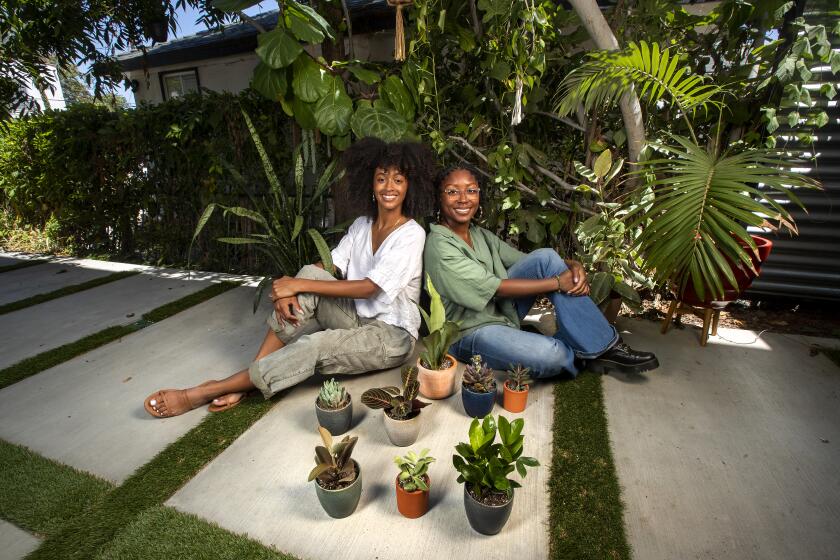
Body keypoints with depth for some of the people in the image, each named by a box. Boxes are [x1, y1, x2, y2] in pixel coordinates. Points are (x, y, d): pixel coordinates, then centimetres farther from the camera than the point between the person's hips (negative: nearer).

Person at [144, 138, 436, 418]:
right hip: (358, 319, 6)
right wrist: (288, 290, -19)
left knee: (316, 346, -30)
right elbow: (326, 267, 2)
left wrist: (298, 285, -18)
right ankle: (249, 375, -15)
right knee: (310, 274, -18)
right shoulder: (362, 225, 7)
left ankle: (200, 394, -15)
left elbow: (369, 288, -21)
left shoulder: (411, 234, -14)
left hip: (392, 334, -5)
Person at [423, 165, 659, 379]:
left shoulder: (480, 235, 8)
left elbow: (523, 260, 6)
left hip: (503, 311, 8)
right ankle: (577, 355, 6)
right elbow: (493, 287, -22)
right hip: (470, 333, -7)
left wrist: (572, 266, -13)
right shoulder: (439, 245, -18)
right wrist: (557, 282, -19)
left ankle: (603, 346, -9)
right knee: (551, 355, -33)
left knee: (545, 257, -12)